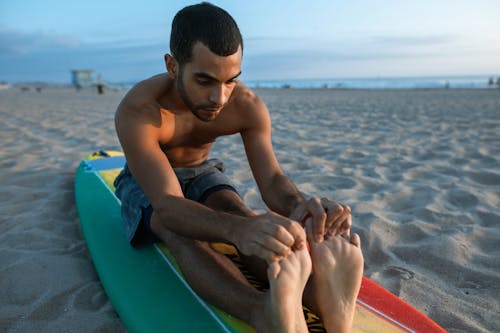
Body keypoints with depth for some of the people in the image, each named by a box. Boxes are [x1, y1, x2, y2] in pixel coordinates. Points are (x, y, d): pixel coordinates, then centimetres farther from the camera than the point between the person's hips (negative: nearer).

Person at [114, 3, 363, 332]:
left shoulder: (248, 106, -22)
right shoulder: (137, 111, -34)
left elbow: (272, 180, -29)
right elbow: (168, 206, -44)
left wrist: (300, 205, -54)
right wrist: (237, 230, -65)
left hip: (202, 174, 3)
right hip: (146, 184, -2)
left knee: (238, 210, -31)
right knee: (179, 230, -36)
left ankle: (319, 294, -51)